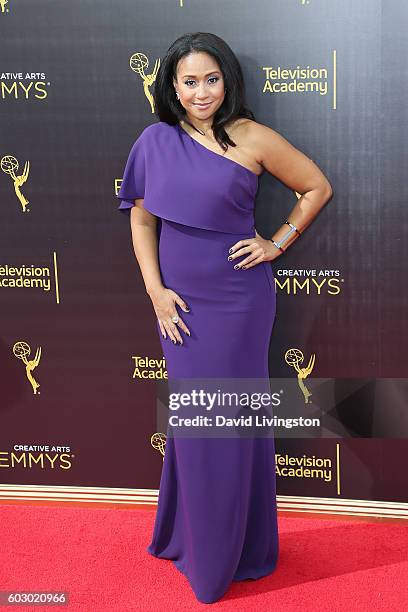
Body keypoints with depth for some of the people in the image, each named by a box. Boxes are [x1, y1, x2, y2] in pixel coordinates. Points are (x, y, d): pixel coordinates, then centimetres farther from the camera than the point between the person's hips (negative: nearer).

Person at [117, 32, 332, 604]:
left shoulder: (253, 138, -8)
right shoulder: (156, 141, 0)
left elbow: (317, 187, 2)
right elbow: (142, 219, 5)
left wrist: (277, 243, -4)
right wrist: (156, 290, -3)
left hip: (238, 297, -2)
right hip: (180, 298, 3)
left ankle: (234, 547, 28)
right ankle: (189, 533, 35)